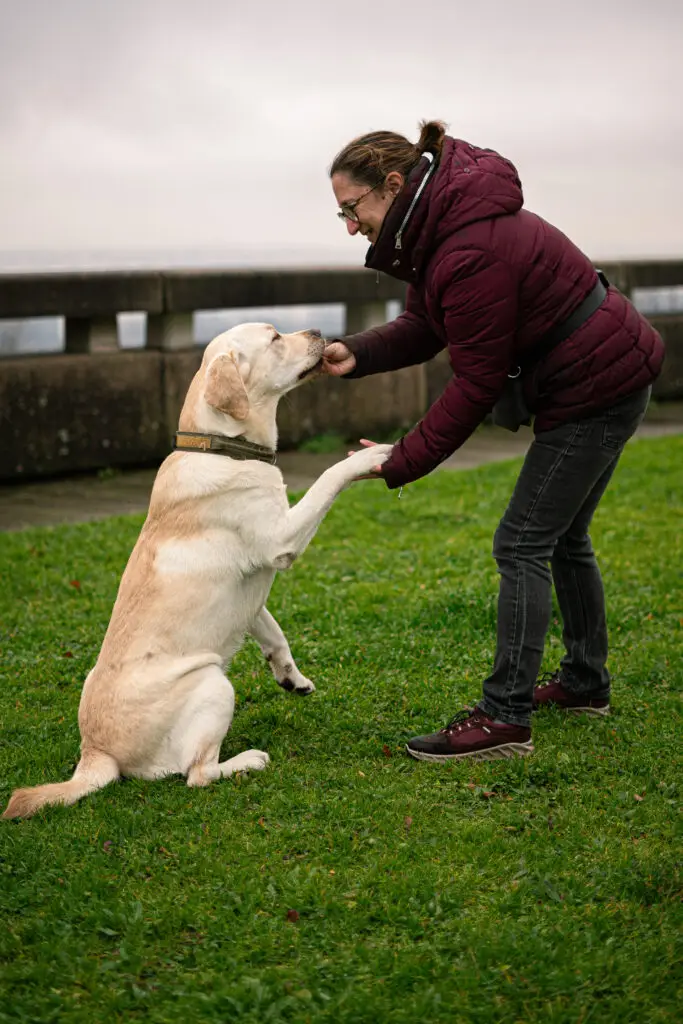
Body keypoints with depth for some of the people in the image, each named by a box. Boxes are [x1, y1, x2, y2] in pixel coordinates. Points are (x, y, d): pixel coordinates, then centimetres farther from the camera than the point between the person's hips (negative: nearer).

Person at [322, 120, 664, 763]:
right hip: (608, 378, 11)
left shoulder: (472, 252, -28)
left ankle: (504, 719, -7)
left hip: (594, 391, -11)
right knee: (563, 538, 20)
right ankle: (585, 684, 33)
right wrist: (355, 356, -11)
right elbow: (422, 328, 6)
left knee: (523, 543, -9)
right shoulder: (441, 223, 3)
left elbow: (476, 384, -23)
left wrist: (402, 463, -16)